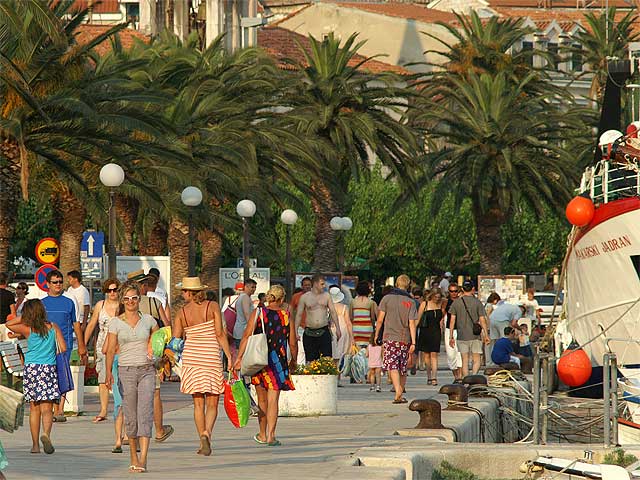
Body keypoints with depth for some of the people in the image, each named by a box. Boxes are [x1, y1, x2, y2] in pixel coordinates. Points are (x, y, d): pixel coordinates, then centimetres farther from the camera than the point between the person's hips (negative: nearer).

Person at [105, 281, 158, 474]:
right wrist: (109, 373, -12)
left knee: (145, 413, -12)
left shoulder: (148, 320, 6)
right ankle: (134, 458, 16)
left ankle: (143, 459, -19)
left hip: (147, 371, 0)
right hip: (126, 371, 0)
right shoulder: (116, 322, 2)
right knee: (131, 416, 4)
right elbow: (110, 350, -2)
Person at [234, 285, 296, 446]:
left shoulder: (257, 313, 1)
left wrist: (239, 357, -7)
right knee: (273, 400, -2)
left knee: (262, 400, 14)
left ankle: (262, 434, 23)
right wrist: (293, 361, 21)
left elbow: (246, 336, -7)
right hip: (278, 361, -1)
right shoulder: (287, 317, 1)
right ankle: (271, 436, -12)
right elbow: (293, 344, 5)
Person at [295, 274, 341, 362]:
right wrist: (295, 331, -2)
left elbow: (333, 312, 11)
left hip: (324, 332, 1)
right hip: (309, 334, -1)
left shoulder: (326, 296, 9)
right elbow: (299, 315, 5)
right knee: (310, 361, 0)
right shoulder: (305, 297, 4)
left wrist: (337, 328, 3)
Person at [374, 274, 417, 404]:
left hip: (390, 337, -2)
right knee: (403, 368, 13)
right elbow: (412, 323, -4)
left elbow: (380, 319, -2)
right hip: (405, 339, 2)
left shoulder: (387, 298, -1)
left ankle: (398, 392, -27)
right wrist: (413, 342, -5)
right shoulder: (410, 302, 1)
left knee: (392, 366, -9)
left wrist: (376, 335, 11)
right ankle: (401, 394, 19)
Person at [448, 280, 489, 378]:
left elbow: (452, 321, 3)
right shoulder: (477, 302, -2)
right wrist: (486, 335, 4)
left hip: (462, 336, 1)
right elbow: (482, 320, -3)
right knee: (476, 360, 3)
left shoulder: (456, 303, 2)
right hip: (475, 336, -1)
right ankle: (474, 376, -20)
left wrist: (451, 337, 7)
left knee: (465, 361, 8)